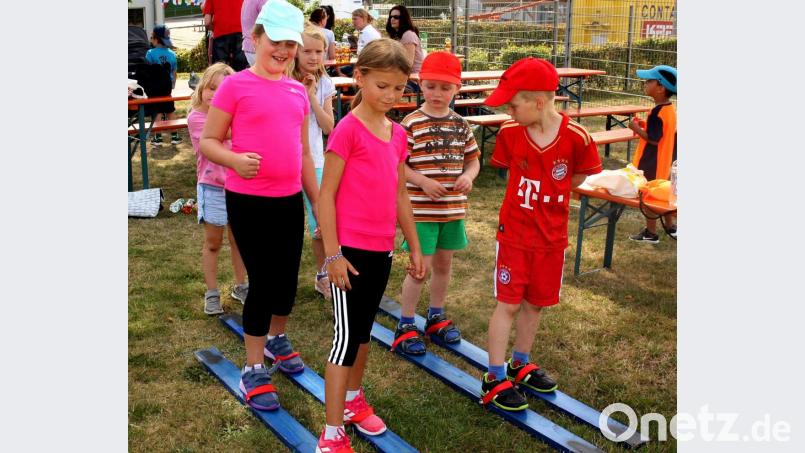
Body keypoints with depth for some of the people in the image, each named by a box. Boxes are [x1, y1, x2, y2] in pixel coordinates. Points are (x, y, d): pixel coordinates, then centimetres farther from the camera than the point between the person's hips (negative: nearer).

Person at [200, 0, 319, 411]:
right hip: (249, 202, -5)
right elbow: (207, 142, -7)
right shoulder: (235, 86, -8)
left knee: (288, 278, 15)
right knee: (262, 281, -1)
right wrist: (235, 159, -27)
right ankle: (253, 371, 15)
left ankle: (277, 339, 43)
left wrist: (317, 200, 17)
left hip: (290, 200, 5)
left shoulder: (298, 91, 8)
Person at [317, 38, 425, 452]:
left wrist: (414, 246, 17)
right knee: (346, 335, -3)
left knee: (365, 329, 20)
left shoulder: (397, 134, 8)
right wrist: (332, 254, -16)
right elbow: (326, 195, -13)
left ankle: (353, 398, 39)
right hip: (351, 249, -7)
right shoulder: (348, 129, -13)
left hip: (381, 250, 7)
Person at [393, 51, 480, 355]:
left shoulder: (461, 124, 5)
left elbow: (473, 159, 13)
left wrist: (468, 176, -8)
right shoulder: (411, 124, -10)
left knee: (444, 264, 17)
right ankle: (405, 326, 14)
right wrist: (423, 181, -22)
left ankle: (436, 317, 36)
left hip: (453, 208, 5)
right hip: (421, 209, -5)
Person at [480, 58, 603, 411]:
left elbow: (580, 176, 0)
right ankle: (495, 378, 12)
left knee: (535, 302, 15)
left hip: (552, 236, 1)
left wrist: (548, 196, -2)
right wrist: (537, 193, -1)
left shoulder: (575, 137, -17)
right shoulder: (509, 133, -12)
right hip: (514, 233, -1)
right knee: (508, 304, 2)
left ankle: (520, 363, 35)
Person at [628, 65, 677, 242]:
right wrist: (644, 126, 8)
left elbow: (653, 139, -25)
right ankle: (671, 227, 31)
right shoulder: (670, 109, 5)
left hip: (652, 164, -9)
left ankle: (651, 233, 13)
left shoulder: (657, 112, -24)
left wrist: (637, 128, -15)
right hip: (665, 161, 9)